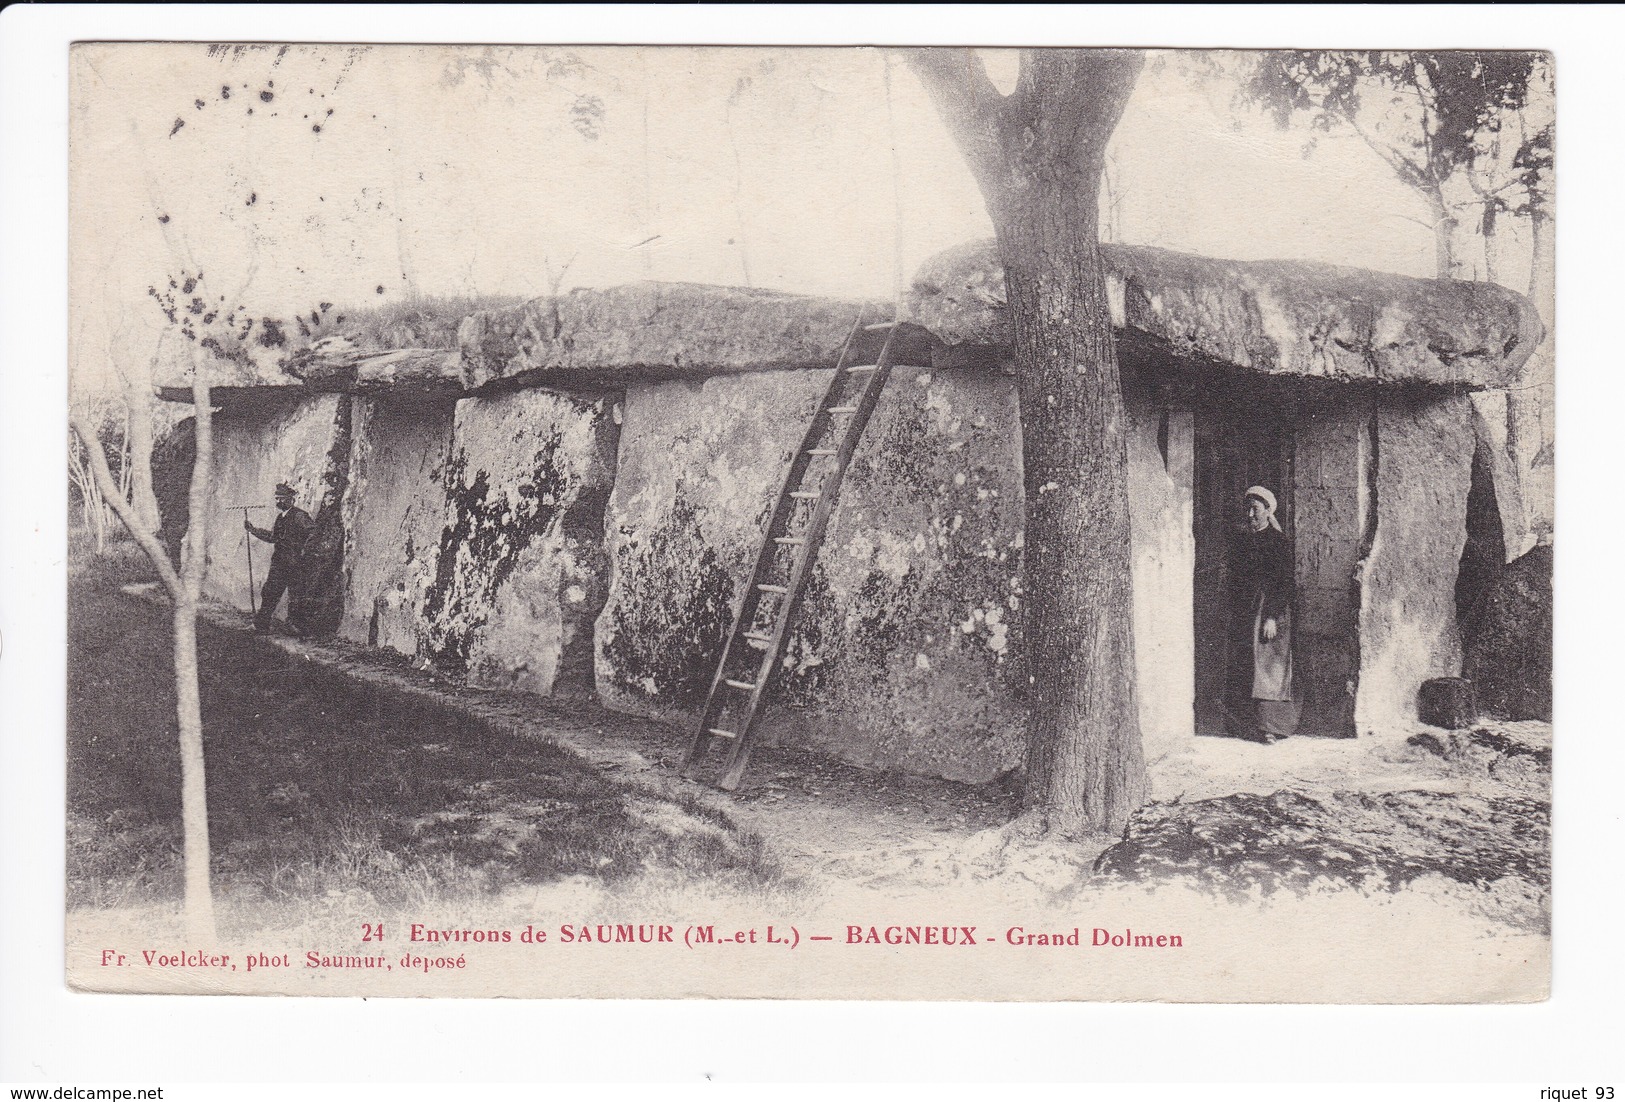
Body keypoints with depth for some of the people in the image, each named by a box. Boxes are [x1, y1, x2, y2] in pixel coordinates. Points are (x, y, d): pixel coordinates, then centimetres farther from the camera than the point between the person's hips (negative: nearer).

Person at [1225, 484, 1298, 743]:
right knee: (1242, 668, 3)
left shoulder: (1279, 541, -4)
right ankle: (1246, 724, 8)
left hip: (1269, 610, -5)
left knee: (1268, 666, -6)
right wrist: (1234, 613, 8)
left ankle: (1271, 726, -3)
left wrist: (1273, 617, -16)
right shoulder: (1240, 540, 12)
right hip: (1243, 612, 5)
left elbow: (1284, 583, -9)